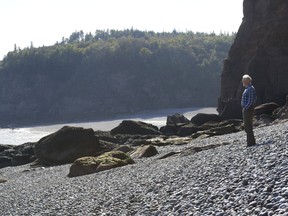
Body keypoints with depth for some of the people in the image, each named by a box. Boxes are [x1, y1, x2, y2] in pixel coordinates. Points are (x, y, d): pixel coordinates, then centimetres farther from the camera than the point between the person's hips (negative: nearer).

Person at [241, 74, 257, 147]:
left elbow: (251, 101, -20)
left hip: (248, 110, -10)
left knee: (248, 126, -9)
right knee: (246, 126, 14)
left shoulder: (251, 89, -14)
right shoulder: (247, 89, 18)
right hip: (245, 109, 10)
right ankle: (252, 141, 19)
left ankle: (251, 142, -7)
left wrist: (245, 108, -21)